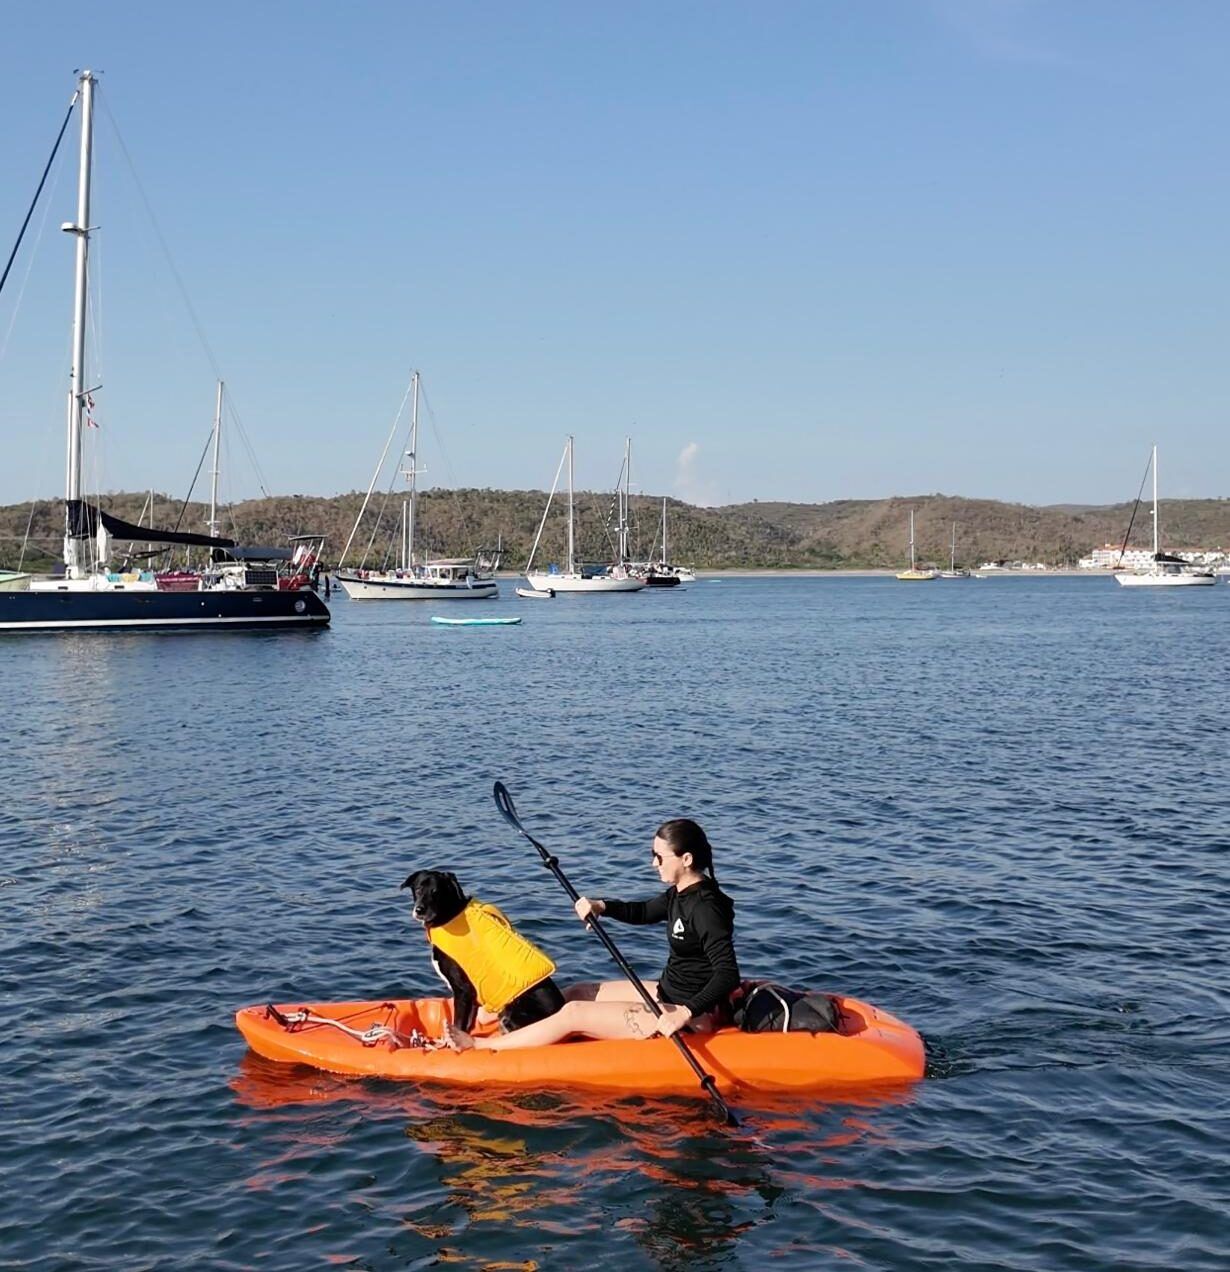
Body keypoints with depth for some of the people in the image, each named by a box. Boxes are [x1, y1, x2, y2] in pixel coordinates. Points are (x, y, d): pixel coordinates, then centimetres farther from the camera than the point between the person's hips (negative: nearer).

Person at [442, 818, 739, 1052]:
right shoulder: (680, 894, 5)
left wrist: (685, 1014, -39)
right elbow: (642, 912, 22)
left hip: (692, 1016, -10)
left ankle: (477, 1045, -3)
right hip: (667, 993, 10)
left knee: (574, 1014, -10)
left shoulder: (704, 908, -24)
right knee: (578, 994, 14)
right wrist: (602, 907, 4)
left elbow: (728, 975, -31)